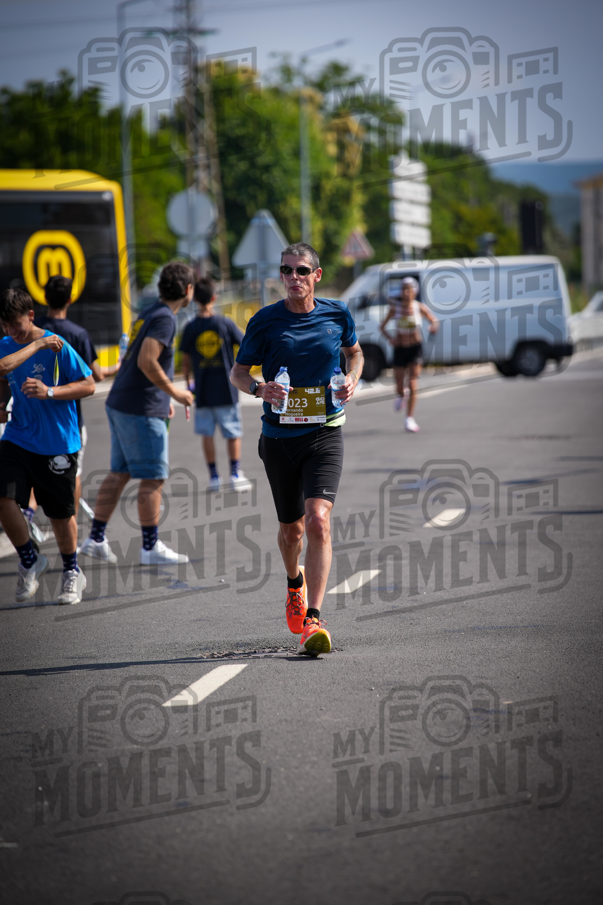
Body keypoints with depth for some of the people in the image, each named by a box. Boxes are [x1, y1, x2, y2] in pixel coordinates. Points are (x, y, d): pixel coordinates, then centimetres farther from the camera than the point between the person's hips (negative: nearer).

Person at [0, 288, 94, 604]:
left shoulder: (57, 347, -13)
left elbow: (88, 385, -10)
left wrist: (50, 392, -24)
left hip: (57, 444, -4)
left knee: (61, 514, 7)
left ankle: (72, 572, 32)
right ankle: (29, 560, 8)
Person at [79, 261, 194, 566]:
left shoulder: (150, 314, 16)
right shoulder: (164, 319, -14)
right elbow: (147, 361, -25)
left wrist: (164, 397, 24)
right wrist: (174, 392, -14)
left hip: (120, 404, 10)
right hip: (141, 411, -10)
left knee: (119, 473, 13)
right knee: (153, 479, -3)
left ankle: (96, 538, 14)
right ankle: (151, 548, 1)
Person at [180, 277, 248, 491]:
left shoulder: (191, 328, -3)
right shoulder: (225, 323, -5)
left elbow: (185, 361, 0)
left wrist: (187, 384, 13)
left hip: (203, 389, 1)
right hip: (226, 388, -1)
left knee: (207, 433, 8)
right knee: (233, 432, 8)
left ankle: (213, 475, 5)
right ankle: (235, 472, 4)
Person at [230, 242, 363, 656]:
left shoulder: (337, 314, 1)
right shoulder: (265, 321, -3)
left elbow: (354, 352, 20)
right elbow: (238, 371, 6)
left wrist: (353, 380, -1)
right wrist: (259, 388, -17)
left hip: (325, 433, -1)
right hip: (279, 436, 1)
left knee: (318, 521, -20)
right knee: (291, 529, 14)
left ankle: (312, 620, -23)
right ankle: (295, 584, 49)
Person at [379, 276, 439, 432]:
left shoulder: (420, 307, -9)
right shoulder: (395, 308, -8)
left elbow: (434, 320, 4)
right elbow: (382, 327, -1)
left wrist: (434, 326, -19)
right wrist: (389, 337, -20)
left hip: (415, 348, -1)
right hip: (400, 348, 1)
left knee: (412, 385, -11)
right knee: (399, 383, 8)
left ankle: (409, 419, -3)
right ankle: (400, 396, 47)